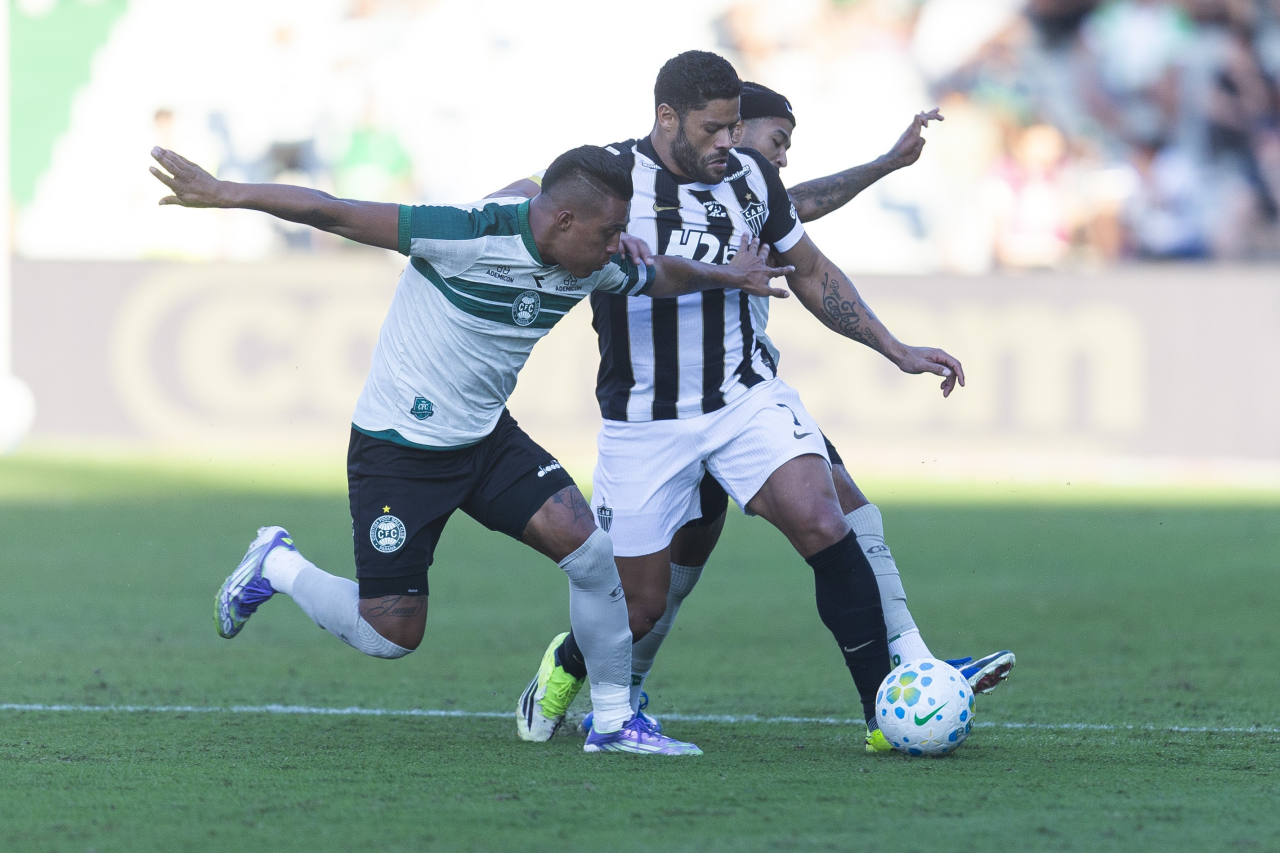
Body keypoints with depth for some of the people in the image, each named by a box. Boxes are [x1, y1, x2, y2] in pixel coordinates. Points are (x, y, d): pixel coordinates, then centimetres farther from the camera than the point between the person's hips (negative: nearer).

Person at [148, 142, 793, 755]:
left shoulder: (591, 271, -4)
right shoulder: (468, 235, -27)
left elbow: (659, 277, 22)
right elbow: (335, 214, -27)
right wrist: (226, 195, -31)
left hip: (488, 439, 7)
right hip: (396, 447, -7)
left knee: (596, 555, -11)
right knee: (390, 635, -5)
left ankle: (613, 719, 5)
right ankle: (277, 566, 23)